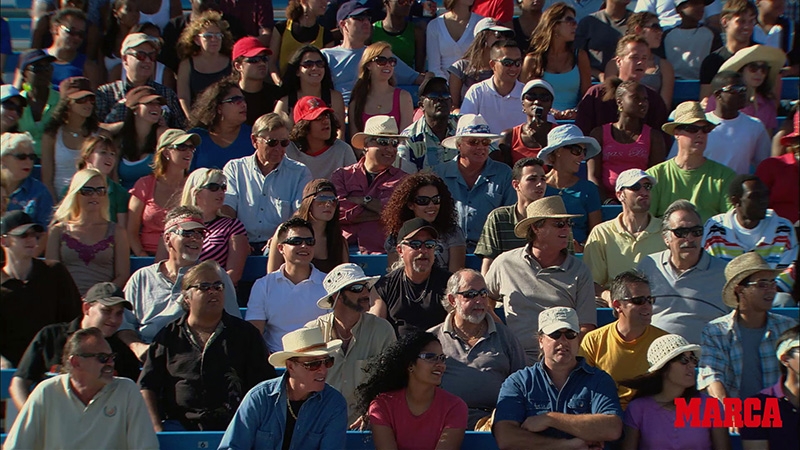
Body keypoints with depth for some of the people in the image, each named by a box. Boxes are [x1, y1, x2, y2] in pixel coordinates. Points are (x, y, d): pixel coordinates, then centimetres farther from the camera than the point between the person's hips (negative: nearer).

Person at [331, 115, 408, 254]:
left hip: (382, 252, -1)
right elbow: (338, 210, -1)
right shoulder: (341, 175, 17)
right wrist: (380, 213, -2)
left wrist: (363, 200, 0)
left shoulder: (403, 180, 16)